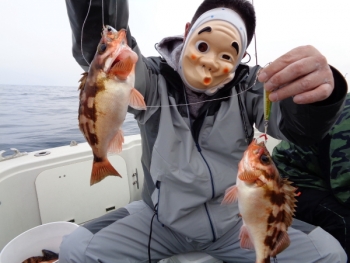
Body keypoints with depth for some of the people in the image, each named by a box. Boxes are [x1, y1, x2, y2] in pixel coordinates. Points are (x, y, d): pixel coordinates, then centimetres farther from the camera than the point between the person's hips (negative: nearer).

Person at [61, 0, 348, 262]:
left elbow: (298, 124, -22)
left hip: (238, 221, 1)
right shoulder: (152, 80, -10)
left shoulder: (248, 86, -8)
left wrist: (321, 93, -46)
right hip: (160, 220, 0)